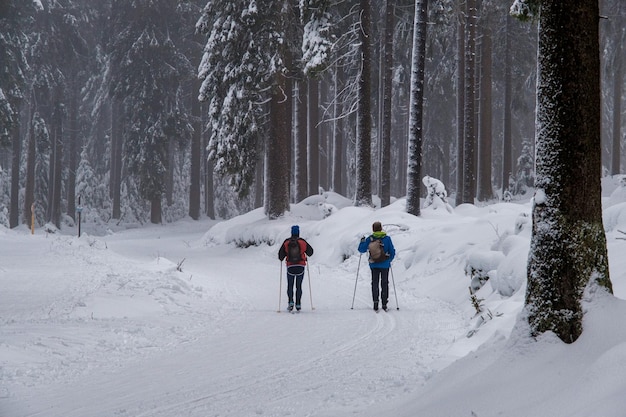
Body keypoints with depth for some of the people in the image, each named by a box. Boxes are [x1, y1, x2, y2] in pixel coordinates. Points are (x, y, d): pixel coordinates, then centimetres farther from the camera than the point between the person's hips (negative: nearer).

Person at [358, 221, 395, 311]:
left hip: (374, 265, 0)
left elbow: (362, 250, -1)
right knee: (384, 284, 10)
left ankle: (375, 302, -4)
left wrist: (362, 241, 16)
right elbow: (392, 252, 0)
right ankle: (384, 304, 9)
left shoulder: (370, 239, -6)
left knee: (375, 283, 11)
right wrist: (389, 260, 18)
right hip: (385, 265, 0)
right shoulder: (387, 238, -6)